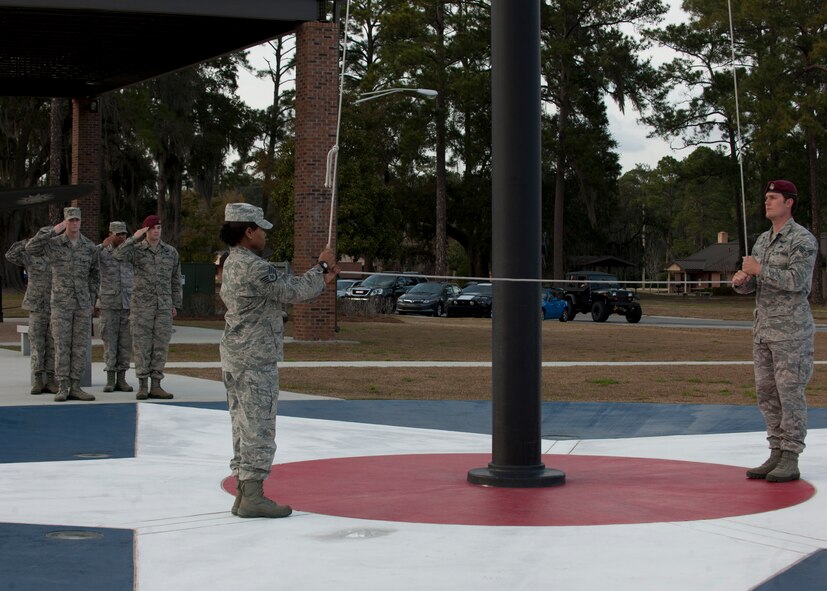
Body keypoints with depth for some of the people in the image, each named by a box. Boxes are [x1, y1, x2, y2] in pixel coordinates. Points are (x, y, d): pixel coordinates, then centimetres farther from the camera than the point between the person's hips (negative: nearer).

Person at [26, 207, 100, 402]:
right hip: (61, 303, -2)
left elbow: (94, 274, 14)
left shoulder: (89, 246, 4)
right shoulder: (53, 243, -3)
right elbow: (30, 248, -22)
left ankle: (75, 388, 6)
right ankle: (62, 389, -3)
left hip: (82, 304, 2)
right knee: (62, 346, -6)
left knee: (80, 346, 1)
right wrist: (52, 230, -22)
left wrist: (92, 301, 7)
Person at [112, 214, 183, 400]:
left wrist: (175, 305, 12)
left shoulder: (171, 252, 7)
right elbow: (117, 255, -23)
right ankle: (142, 386, 6)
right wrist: (134, 238, -24)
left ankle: (156, 386, 7)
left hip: (164, 306, 3)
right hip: (141, 305, -3)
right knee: (142, 345, 0)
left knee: (161, 346, 2)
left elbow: (175, 280, 14)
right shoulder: (136, 250, -2)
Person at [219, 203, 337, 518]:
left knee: (245, 427, 12)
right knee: (258, 429, -5)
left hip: (236, 357, 10)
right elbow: (294, 291, -16)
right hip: (256, 361, -10)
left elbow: (284, 288, 15)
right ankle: (253, 497, -2)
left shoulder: (233, 264, 14)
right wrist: (322, 267, -1)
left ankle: (244, 495, 17)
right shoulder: (253, 267, -19)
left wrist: (320, 280, 8)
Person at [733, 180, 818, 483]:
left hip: (792, 330, -8)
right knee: (767, 394, 8)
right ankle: (776, 456, 14)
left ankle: (790, 461, -1)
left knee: (790, 393, -6)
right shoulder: (763, 241, 16)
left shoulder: (804, 239, -9)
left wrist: (759, 269, -18)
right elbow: (748, 285, 13)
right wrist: (740, 279, -10)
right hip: (763, 329, 8)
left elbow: (796, 281, -21)